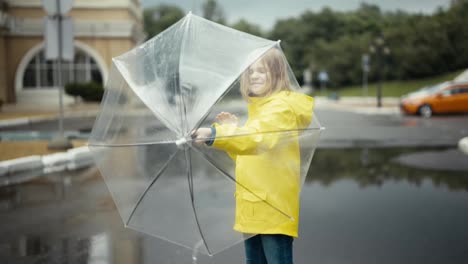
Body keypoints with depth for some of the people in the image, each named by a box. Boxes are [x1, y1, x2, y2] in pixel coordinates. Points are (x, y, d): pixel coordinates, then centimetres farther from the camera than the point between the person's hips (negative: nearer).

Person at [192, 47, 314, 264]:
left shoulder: (282, 106, -11)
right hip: (252, 208, 9)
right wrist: (233, 129, 7)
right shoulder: (258, 107, 18)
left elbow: (258, 136, -31)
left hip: (275, 209, -9)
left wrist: (215, 134, -42)